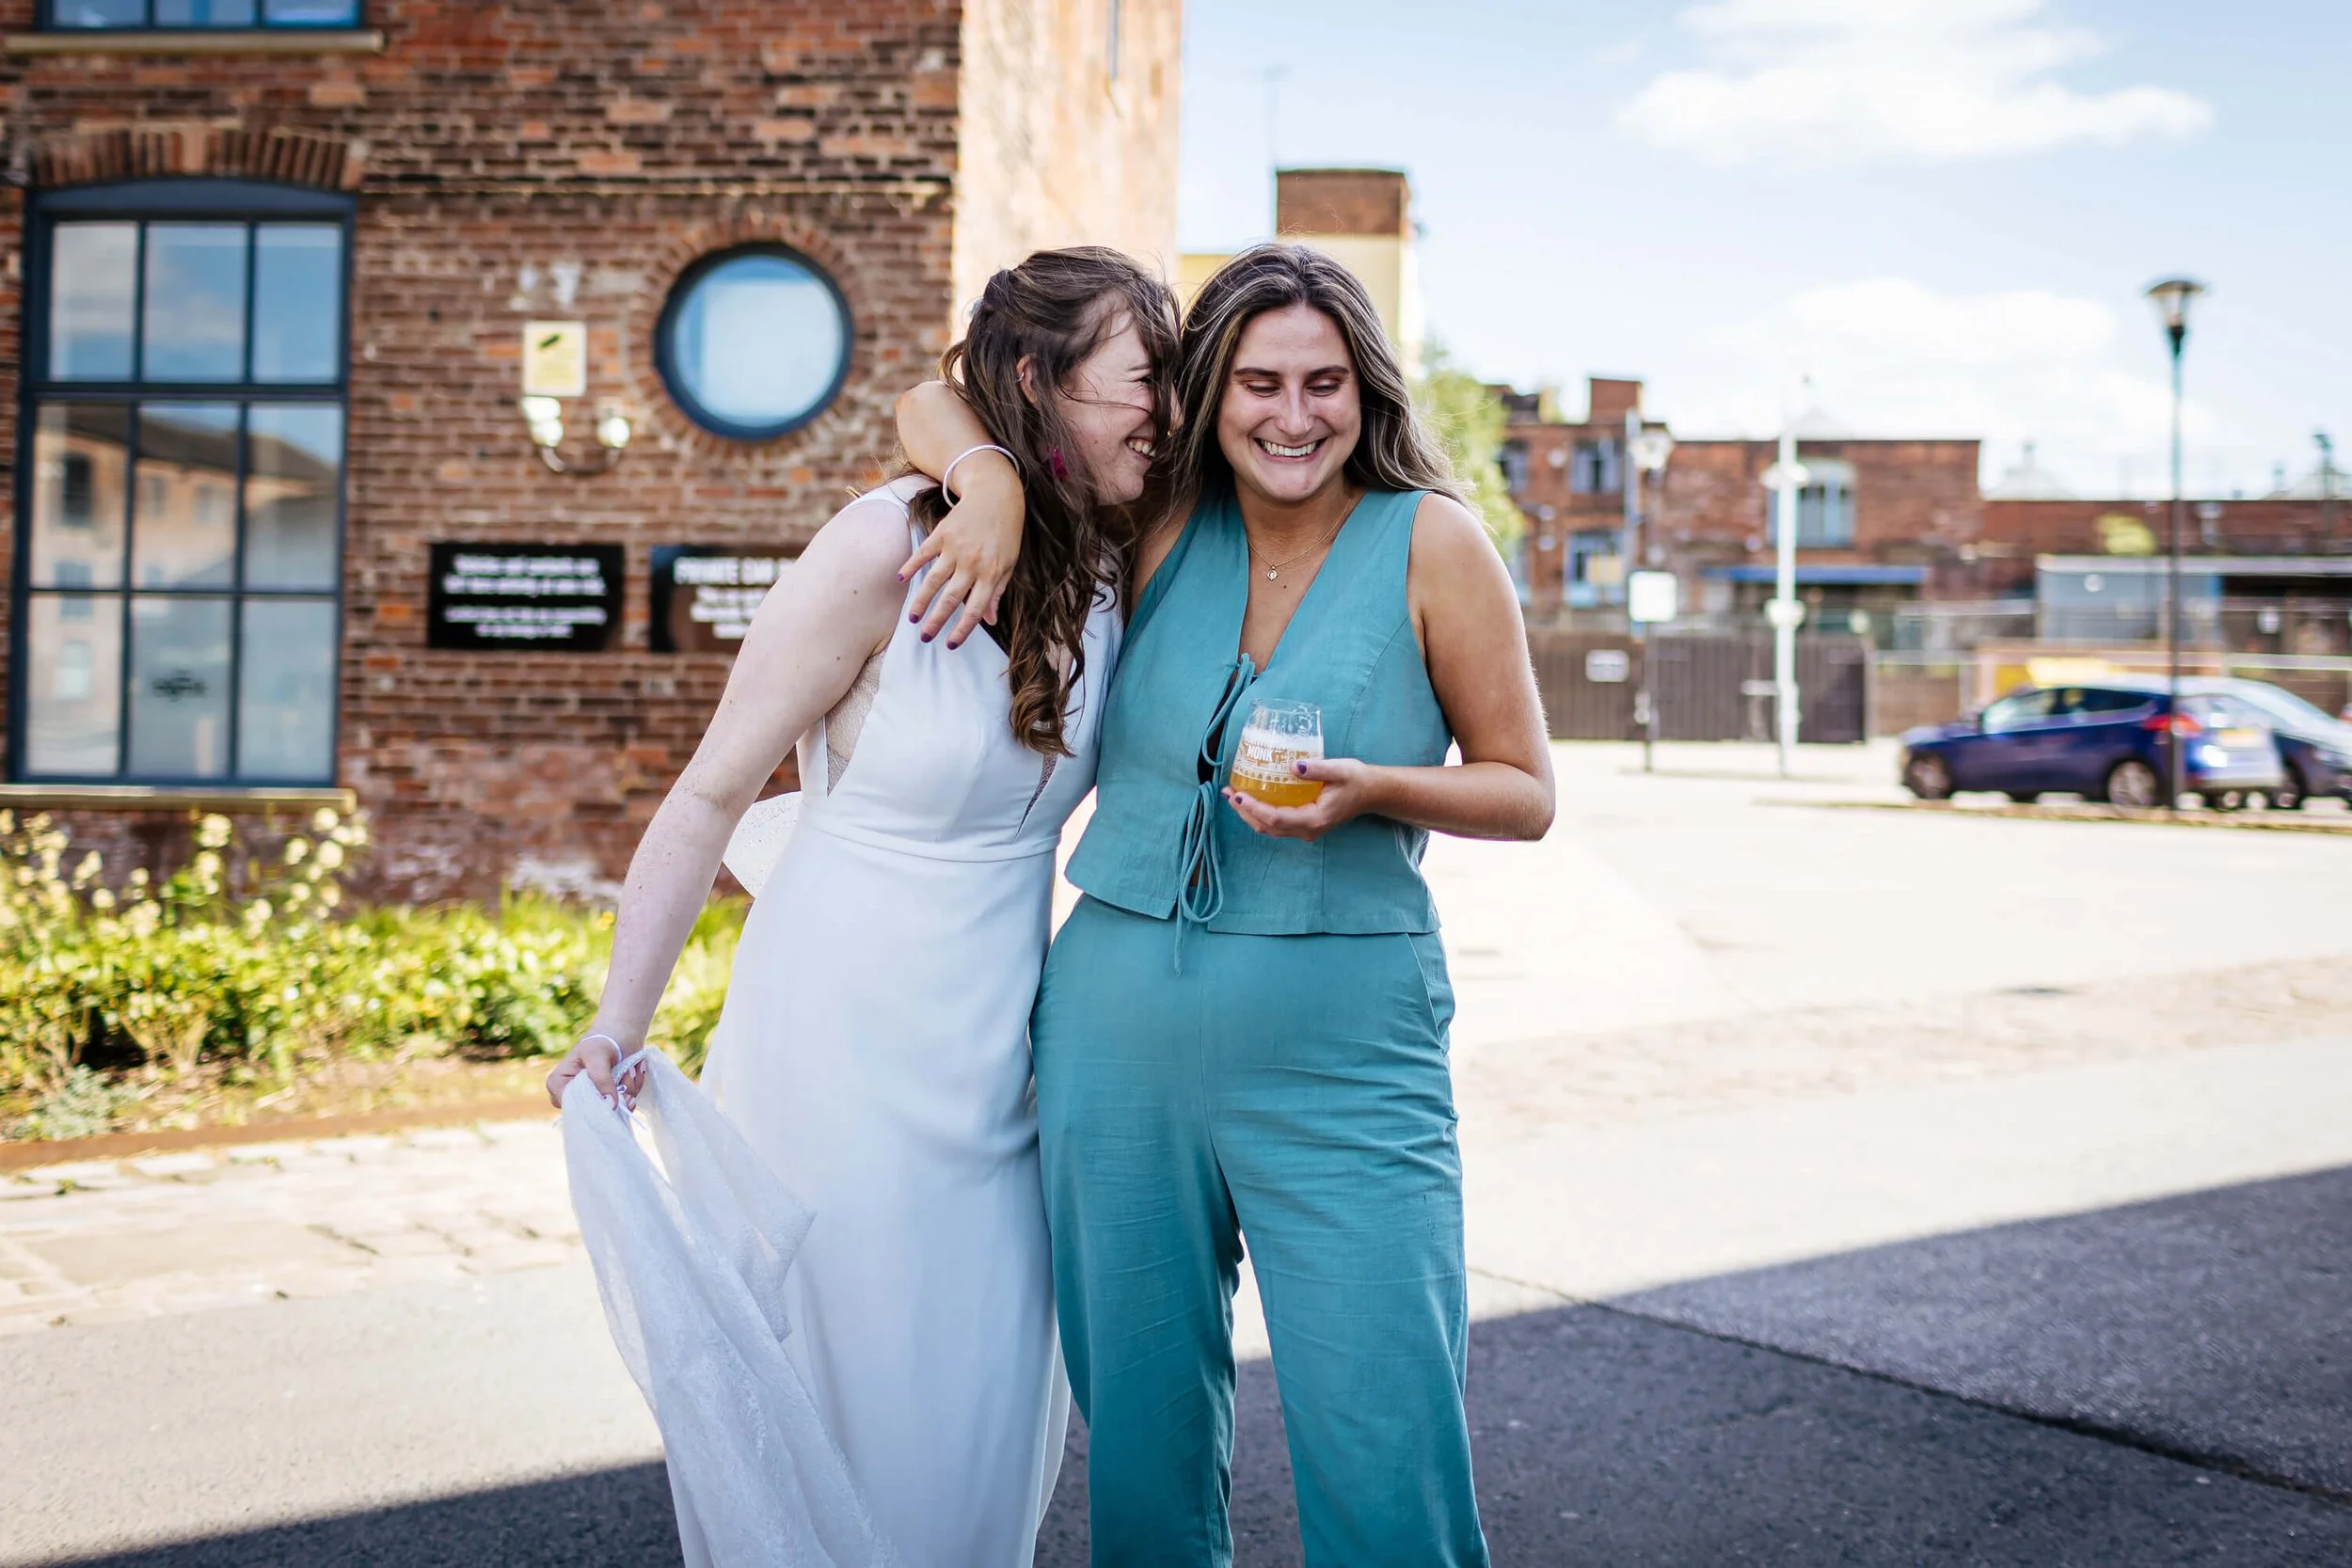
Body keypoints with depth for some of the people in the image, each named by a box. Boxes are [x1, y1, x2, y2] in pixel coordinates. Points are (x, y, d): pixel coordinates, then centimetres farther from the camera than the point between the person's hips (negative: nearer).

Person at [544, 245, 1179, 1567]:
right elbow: (713, 791, -11)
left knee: (990, 1406, 12)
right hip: (846, 1046, -5)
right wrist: (618, 1029, -15)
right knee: (843, 1391, 6)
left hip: (1002, 1051, 6)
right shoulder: (890, 547, -16)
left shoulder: (1110, 572, 2)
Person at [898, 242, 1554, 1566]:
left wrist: (1372, 789, -17)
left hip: (1344, 1055, -3)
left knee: (1389, 1457, -5)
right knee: (1141, 1431, 14)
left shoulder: (1430, 542, -2)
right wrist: (997, 485, -11)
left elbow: (1526, 792, 2)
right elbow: (936, 403, 11)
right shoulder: (1160, 527, 5)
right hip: (1119, 1031, 3)